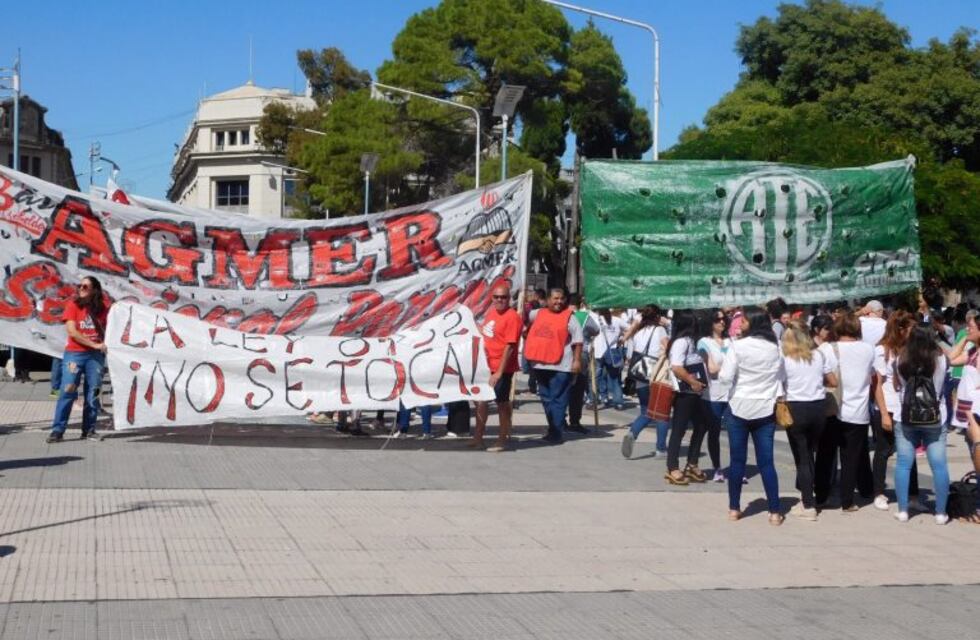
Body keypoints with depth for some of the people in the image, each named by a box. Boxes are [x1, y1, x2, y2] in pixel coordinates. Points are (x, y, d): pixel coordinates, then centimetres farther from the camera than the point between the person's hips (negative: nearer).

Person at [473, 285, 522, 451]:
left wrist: (499, 372, -23)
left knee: (502, 403, 2)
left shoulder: (512, 317, -16)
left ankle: (502, 440, 14)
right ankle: (478, 437, 30)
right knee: (481, 399, 16)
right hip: (486, 366, 8)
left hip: (501, 368, -8)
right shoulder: (490, 313, 8)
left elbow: (510, 346, -21)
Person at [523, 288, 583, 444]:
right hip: (541, 365, 6)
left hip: (560, 367, -6)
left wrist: (577, 360, -10)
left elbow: (577, 341, -4)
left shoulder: (569, 318, -1)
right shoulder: (538, 313, 12)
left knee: (558, 400, -5)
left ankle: (556, 432, -2)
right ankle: (554, 429, 26)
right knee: (546, 398, 14)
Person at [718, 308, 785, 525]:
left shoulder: (739, 346, -11)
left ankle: (734, 508, 12)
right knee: (766, 461, 4)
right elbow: (781, 376, 11)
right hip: (765, 409, 3)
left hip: (740, 407, -3)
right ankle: (775, 512, 3)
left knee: (737, 460, 6)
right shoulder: (776, 348, 3)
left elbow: (725, 377, -12)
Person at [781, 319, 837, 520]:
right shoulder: (820, 355, 3)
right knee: (810, 453, 19)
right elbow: (833, 382, 7)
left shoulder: (784, 359, -7)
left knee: (802, 457, 1)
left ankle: (809, 506, 1)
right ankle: (805, 493, 28)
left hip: (795, 409, -4)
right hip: (818, 407, 4)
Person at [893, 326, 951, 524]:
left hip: (906, 419, 1)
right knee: (939, 466, 5)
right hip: (934, 420, -1)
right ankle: (941, 513, 9)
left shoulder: (900, 361, -5)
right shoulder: (940, 360, -7)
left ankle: (903, 511, 8)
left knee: (903, 464, 7)